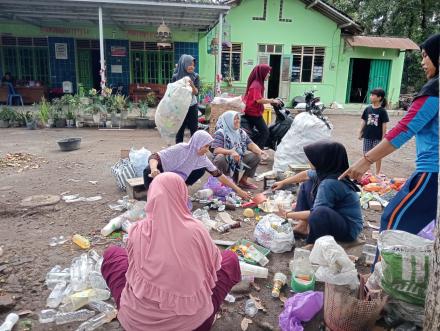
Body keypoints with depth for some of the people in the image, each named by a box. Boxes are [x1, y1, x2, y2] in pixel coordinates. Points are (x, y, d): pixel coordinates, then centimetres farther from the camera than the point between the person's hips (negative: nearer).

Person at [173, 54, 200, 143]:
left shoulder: (195, 76, -3)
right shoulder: (176, 77, -5)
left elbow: (197, 93, -11)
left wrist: (192, 86, -28)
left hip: (192, 106, 1)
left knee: (194, 131, 4)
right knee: (179, 131, 4)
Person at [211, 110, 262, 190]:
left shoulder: (241, 132, 6)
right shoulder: (220, 133, -13)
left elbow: (250, 144, -4)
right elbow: (216, 150, -26)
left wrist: (259, 151, -27)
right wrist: (231, 152, -43)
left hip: (239, 162, 6)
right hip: (226, 162, -5)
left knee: (256, 156, -11)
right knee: (220, 158, -38)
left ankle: (243, 180, 5)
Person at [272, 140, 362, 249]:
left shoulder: (330, 183, -32)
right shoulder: (326, 171, -8)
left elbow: (315, 213, -27)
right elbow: (305, 175, 13)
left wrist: (287, 214, -16)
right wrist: (283, 182, 23)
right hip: (335, 216, 9)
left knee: (320, 212, -41)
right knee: (306, 185, 11)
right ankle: (303, 226, 11)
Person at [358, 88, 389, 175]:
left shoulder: (382, 111, -8)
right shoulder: (367, 109, 2)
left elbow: (384, 125, -6)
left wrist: (383, 137, -8)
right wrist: (360, 133, 7)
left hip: (377, 137, -3)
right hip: (367, 136, 3)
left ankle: (377, 172, 18)